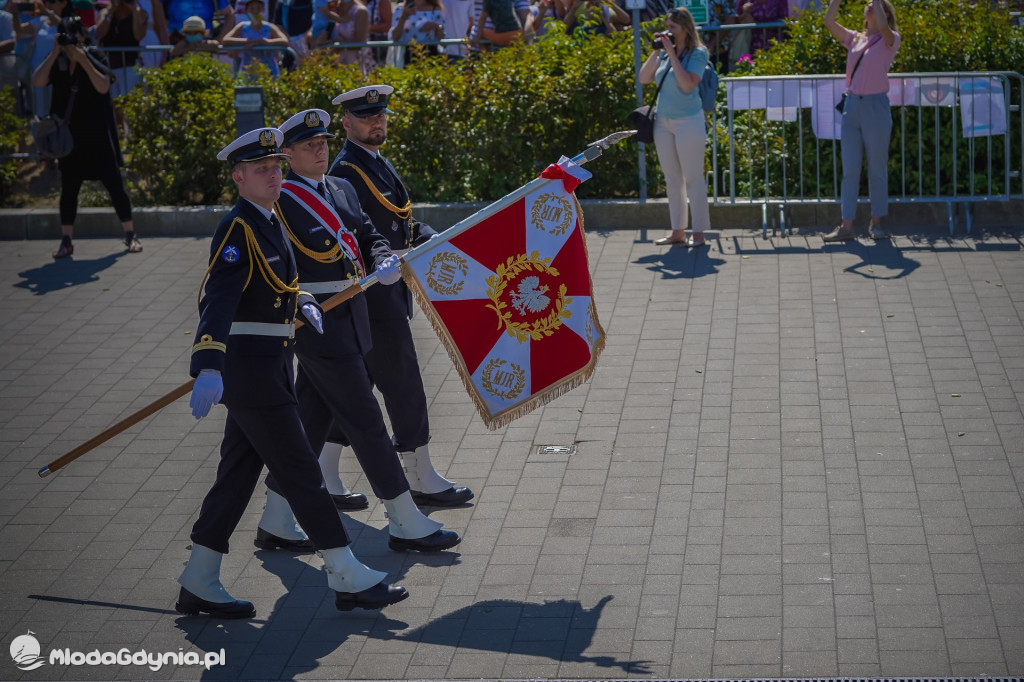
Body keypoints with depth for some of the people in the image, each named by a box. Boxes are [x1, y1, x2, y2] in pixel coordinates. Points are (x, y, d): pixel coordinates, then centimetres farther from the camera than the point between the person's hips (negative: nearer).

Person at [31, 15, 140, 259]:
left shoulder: (94, 57, -4)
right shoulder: (57, 62, 3)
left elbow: (103, 87, -18)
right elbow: (37, 82, -12)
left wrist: (83, 60, -24)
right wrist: (55, 53, -17)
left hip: (98, 135, -3)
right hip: (70, 136, 3)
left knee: (114, 184, -1)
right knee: (68, 188, 6)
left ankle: (130, 235, 8)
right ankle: (66, 241, 12)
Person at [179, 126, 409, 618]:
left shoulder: (268, 222, 13)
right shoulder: (237, 231, -17)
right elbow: (218, 301, -30)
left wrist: (304, 303, 1)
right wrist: (208, 370, -43)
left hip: (269, 368, 10)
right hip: (249, 369, -10)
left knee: (238, 474, 11)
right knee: (300, 471, -4)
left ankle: (199, 583, 17)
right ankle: (349, 579, 3)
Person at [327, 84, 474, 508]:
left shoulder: (378, 164, 16)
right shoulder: (347, 173, -15)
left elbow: (404, 223, 18)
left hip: (388, 293, 10)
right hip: (369, 294, -10)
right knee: (403, 383, -3)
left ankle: (324, 476, 20)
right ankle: (422, 481, 6)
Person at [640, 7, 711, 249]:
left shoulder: (697, 54, -9)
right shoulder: (664, 53, 7)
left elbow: (688, 84, -22)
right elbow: (643, 78, 5)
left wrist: (672, 54, -18)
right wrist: (656, 51, -4)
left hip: (688, 121, -7)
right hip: (663, 121, 7)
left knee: (693, 178, -2)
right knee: (672, 179, 11)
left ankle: (698, 232, 3)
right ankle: (678, 231, 17)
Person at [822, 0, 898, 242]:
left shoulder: (889, 40, -1)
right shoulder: (854, 39, 13)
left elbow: (882, 26, -22)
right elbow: (829, 21, 6)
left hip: (876, 106, -5)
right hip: (852, 105, 5)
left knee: (877, 168, 3)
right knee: (849, 169, 3)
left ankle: (876, 223, 13)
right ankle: (846, 226, 4)